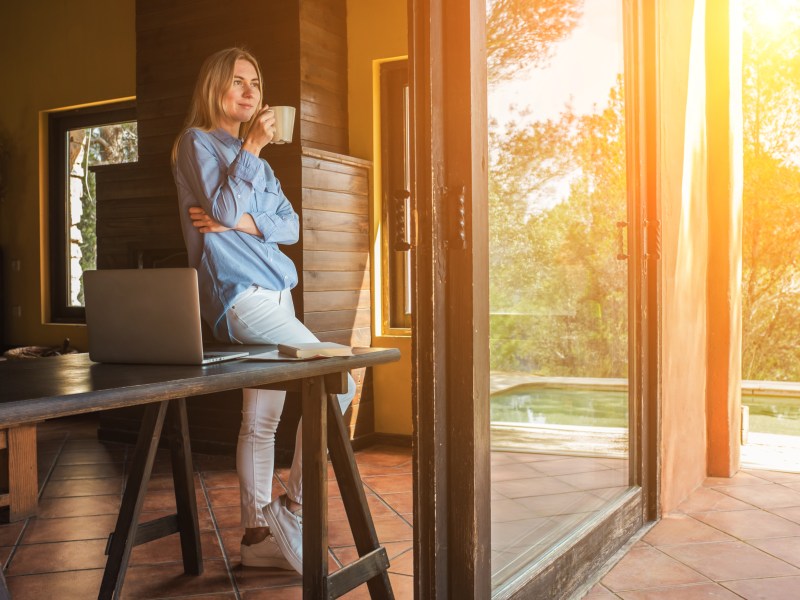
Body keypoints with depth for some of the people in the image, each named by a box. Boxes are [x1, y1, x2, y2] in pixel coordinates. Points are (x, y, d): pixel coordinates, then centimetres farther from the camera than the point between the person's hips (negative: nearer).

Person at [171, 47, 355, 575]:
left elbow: (291, 225, 11)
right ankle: (293, 509, -4)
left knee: (262, 421, 8)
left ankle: (257, 535, 15)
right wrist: (252, 148, -9)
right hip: (237, 292, -8)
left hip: (274, 290, 8)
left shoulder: (256, 158, 23)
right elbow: (224, 210, -14)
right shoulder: (197, 143, 2)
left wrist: (242, 222, -7)